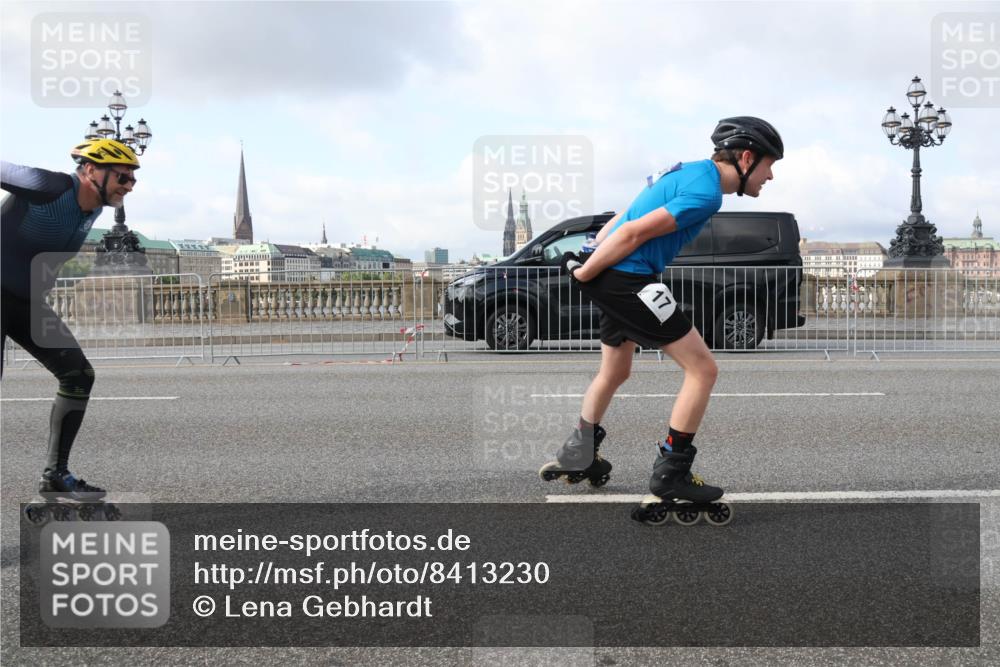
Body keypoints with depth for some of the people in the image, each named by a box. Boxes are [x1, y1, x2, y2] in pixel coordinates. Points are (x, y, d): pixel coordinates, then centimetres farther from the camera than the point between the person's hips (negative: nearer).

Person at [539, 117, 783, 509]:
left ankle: (577, 455, 40)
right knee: (703, 368, -6)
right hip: (628, 278, -10)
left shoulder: (691, 172, 16)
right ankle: (670, 473, 0)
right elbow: (634, 233, -20)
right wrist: (584, 273, -13)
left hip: (614, 278, 10)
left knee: (615, 373, 27)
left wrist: (589, 262, 15)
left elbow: (624, 219, 17)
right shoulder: (707, 192, -15)